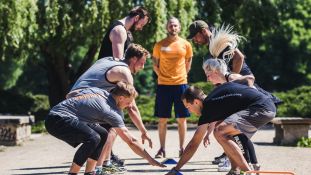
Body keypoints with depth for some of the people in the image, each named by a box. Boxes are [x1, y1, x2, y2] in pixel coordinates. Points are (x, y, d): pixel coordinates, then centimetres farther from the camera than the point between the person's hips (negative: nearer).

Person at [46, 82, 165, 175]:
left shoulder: (101, 92, 9)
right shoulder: (111, 112, -14)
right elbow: (131, 141, -12)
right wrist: (151, 160, -7)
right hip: (57, 120, -10)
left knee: (103, 135, 12)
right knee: (93, 138, -28)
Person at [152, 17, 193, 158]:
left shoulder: (185, 44, 4)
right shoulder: (159, 45, 2)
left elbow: (188, 64, 14)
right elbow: (155, 64, 10)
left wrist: (180, 76, 10)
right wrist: (163, 77, 5)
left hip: (181, 84, 1)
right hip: (163, 85, -1)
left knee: (182, 118, 3)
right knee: (162, 119, 1)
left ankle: (182, 148, 11)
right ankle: (162, 149, 9)